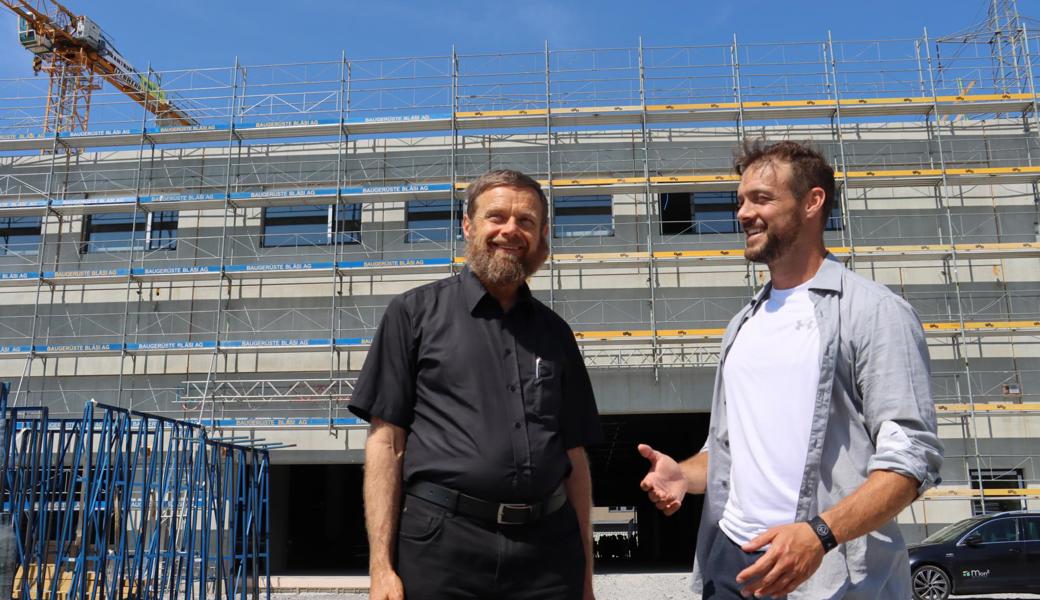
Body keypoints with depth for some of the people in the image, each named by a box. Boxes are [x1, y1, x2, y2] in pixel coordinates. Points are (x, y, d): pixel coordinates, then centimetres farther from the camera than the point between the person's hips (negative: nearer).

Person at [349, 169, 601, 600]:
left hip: (549, 547, 3)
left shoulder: (555, 333, 12)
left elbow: (574, 455, 14)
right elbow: (386, 441, -1)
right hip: (443, 543, -3)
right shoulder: (415, 313, 2)